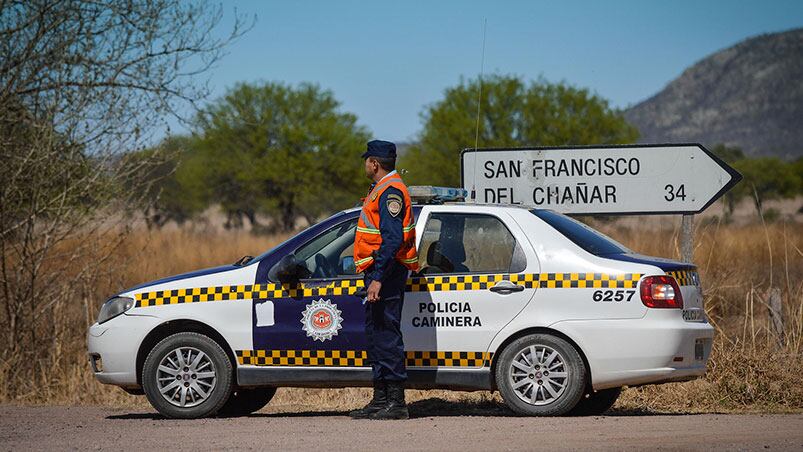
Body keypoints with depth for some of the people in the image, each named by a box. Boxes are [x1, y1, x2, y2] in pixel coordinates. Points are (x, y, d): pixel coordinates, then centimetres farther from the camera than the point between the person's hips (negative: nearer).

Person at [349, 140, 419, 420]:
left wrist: (378, 278, -27)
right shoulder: (383, 190, 20)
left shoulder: (390, 191, -14)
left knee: (386, 335, -11)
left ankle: (396, 402, -12)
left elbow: (393, 239, -23)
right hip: (379, 273, 11)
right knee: (376, 334, 14)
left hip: (386, 272, -11)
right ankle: (381, 399, 19)